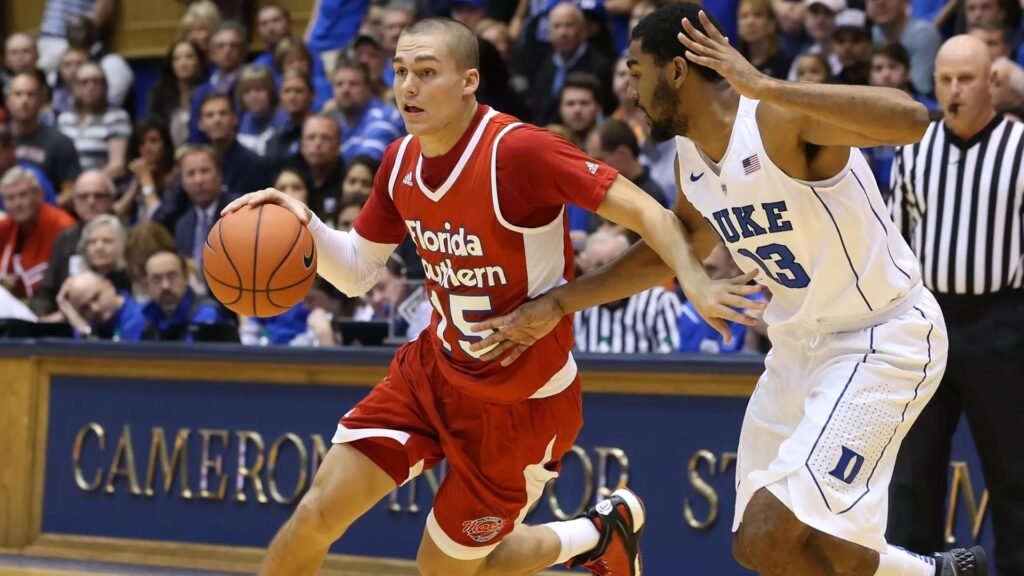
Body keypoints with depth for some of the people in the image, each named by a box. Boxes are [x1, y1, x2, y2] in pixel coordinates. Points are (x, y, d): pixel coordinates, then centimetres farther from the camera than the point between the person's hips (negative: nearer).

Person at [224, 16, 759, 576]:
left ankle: (605, 531, 29)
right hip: (435, 368, 6)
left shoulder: (517, 151, -26)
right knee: (317, 513, -3)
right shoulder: (401, 161, -3)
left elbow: (644, 212, -25)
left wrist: (694, 278, -43)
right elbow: (357, 272, 9)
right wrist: (303, 224, -11)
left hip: (522, 399, -6)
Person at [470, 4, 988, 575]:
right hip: (800, 344, 9)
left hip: (883, 337, -9)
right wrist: (556, 305, 19)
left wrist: (765, 87, -43)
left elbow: (911, 119, -41)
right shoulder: (690, 154, 2)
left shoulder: (781, 120, -24)